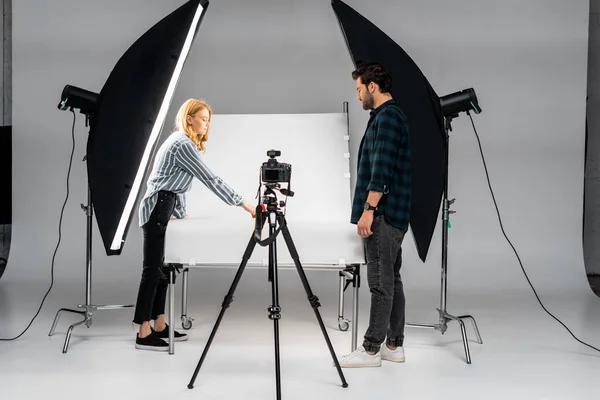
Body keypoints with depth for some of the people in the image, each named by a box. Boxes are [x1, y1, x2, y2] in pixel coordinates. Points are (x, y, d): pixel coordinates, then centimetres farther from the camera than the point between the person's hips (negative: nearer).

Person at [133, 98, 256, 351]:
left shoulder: (182, 142, 17)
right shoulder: (183, 144, -15)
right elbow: (209, 179, -20)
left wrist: (181, 214, 21)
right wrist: (243, 204, -18)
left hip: (161, 209, 10)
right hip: (157, 210, -10)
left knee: (161, 269, 11)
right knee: (153, 270, -8)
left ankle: (159, 326, 17)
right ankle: (144, 334, -5)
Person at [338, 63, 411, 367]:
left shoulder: (387, 117, -13)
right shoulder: (390, 116, 19)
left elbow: (382, 170, -21)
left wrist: (368, 210, -21)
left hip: (383, 215, -10)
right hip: (393, 214, 10)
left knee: (381, 282, -6)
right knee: (390, 279, 11)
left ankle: (371, 350, 0)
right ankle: (394, 345, 16)